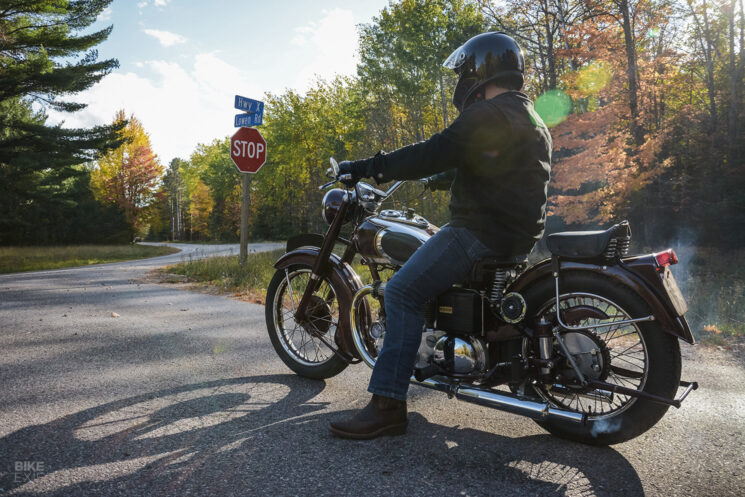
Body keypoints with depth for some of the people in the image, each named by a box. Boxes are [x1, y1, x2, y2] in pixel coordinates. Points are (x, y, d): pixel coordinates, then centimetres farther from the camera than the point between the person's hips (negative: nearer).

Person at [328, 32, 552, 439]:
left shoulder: (488, 115, -12)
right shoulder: (531, 118, 21)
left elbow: (435, 154, -21)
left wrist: (369, 168, -16)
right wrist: (437, 179, 39)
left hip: (484, 230, -11)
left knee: (402, 292, -13)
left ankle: (387, 406, -14)